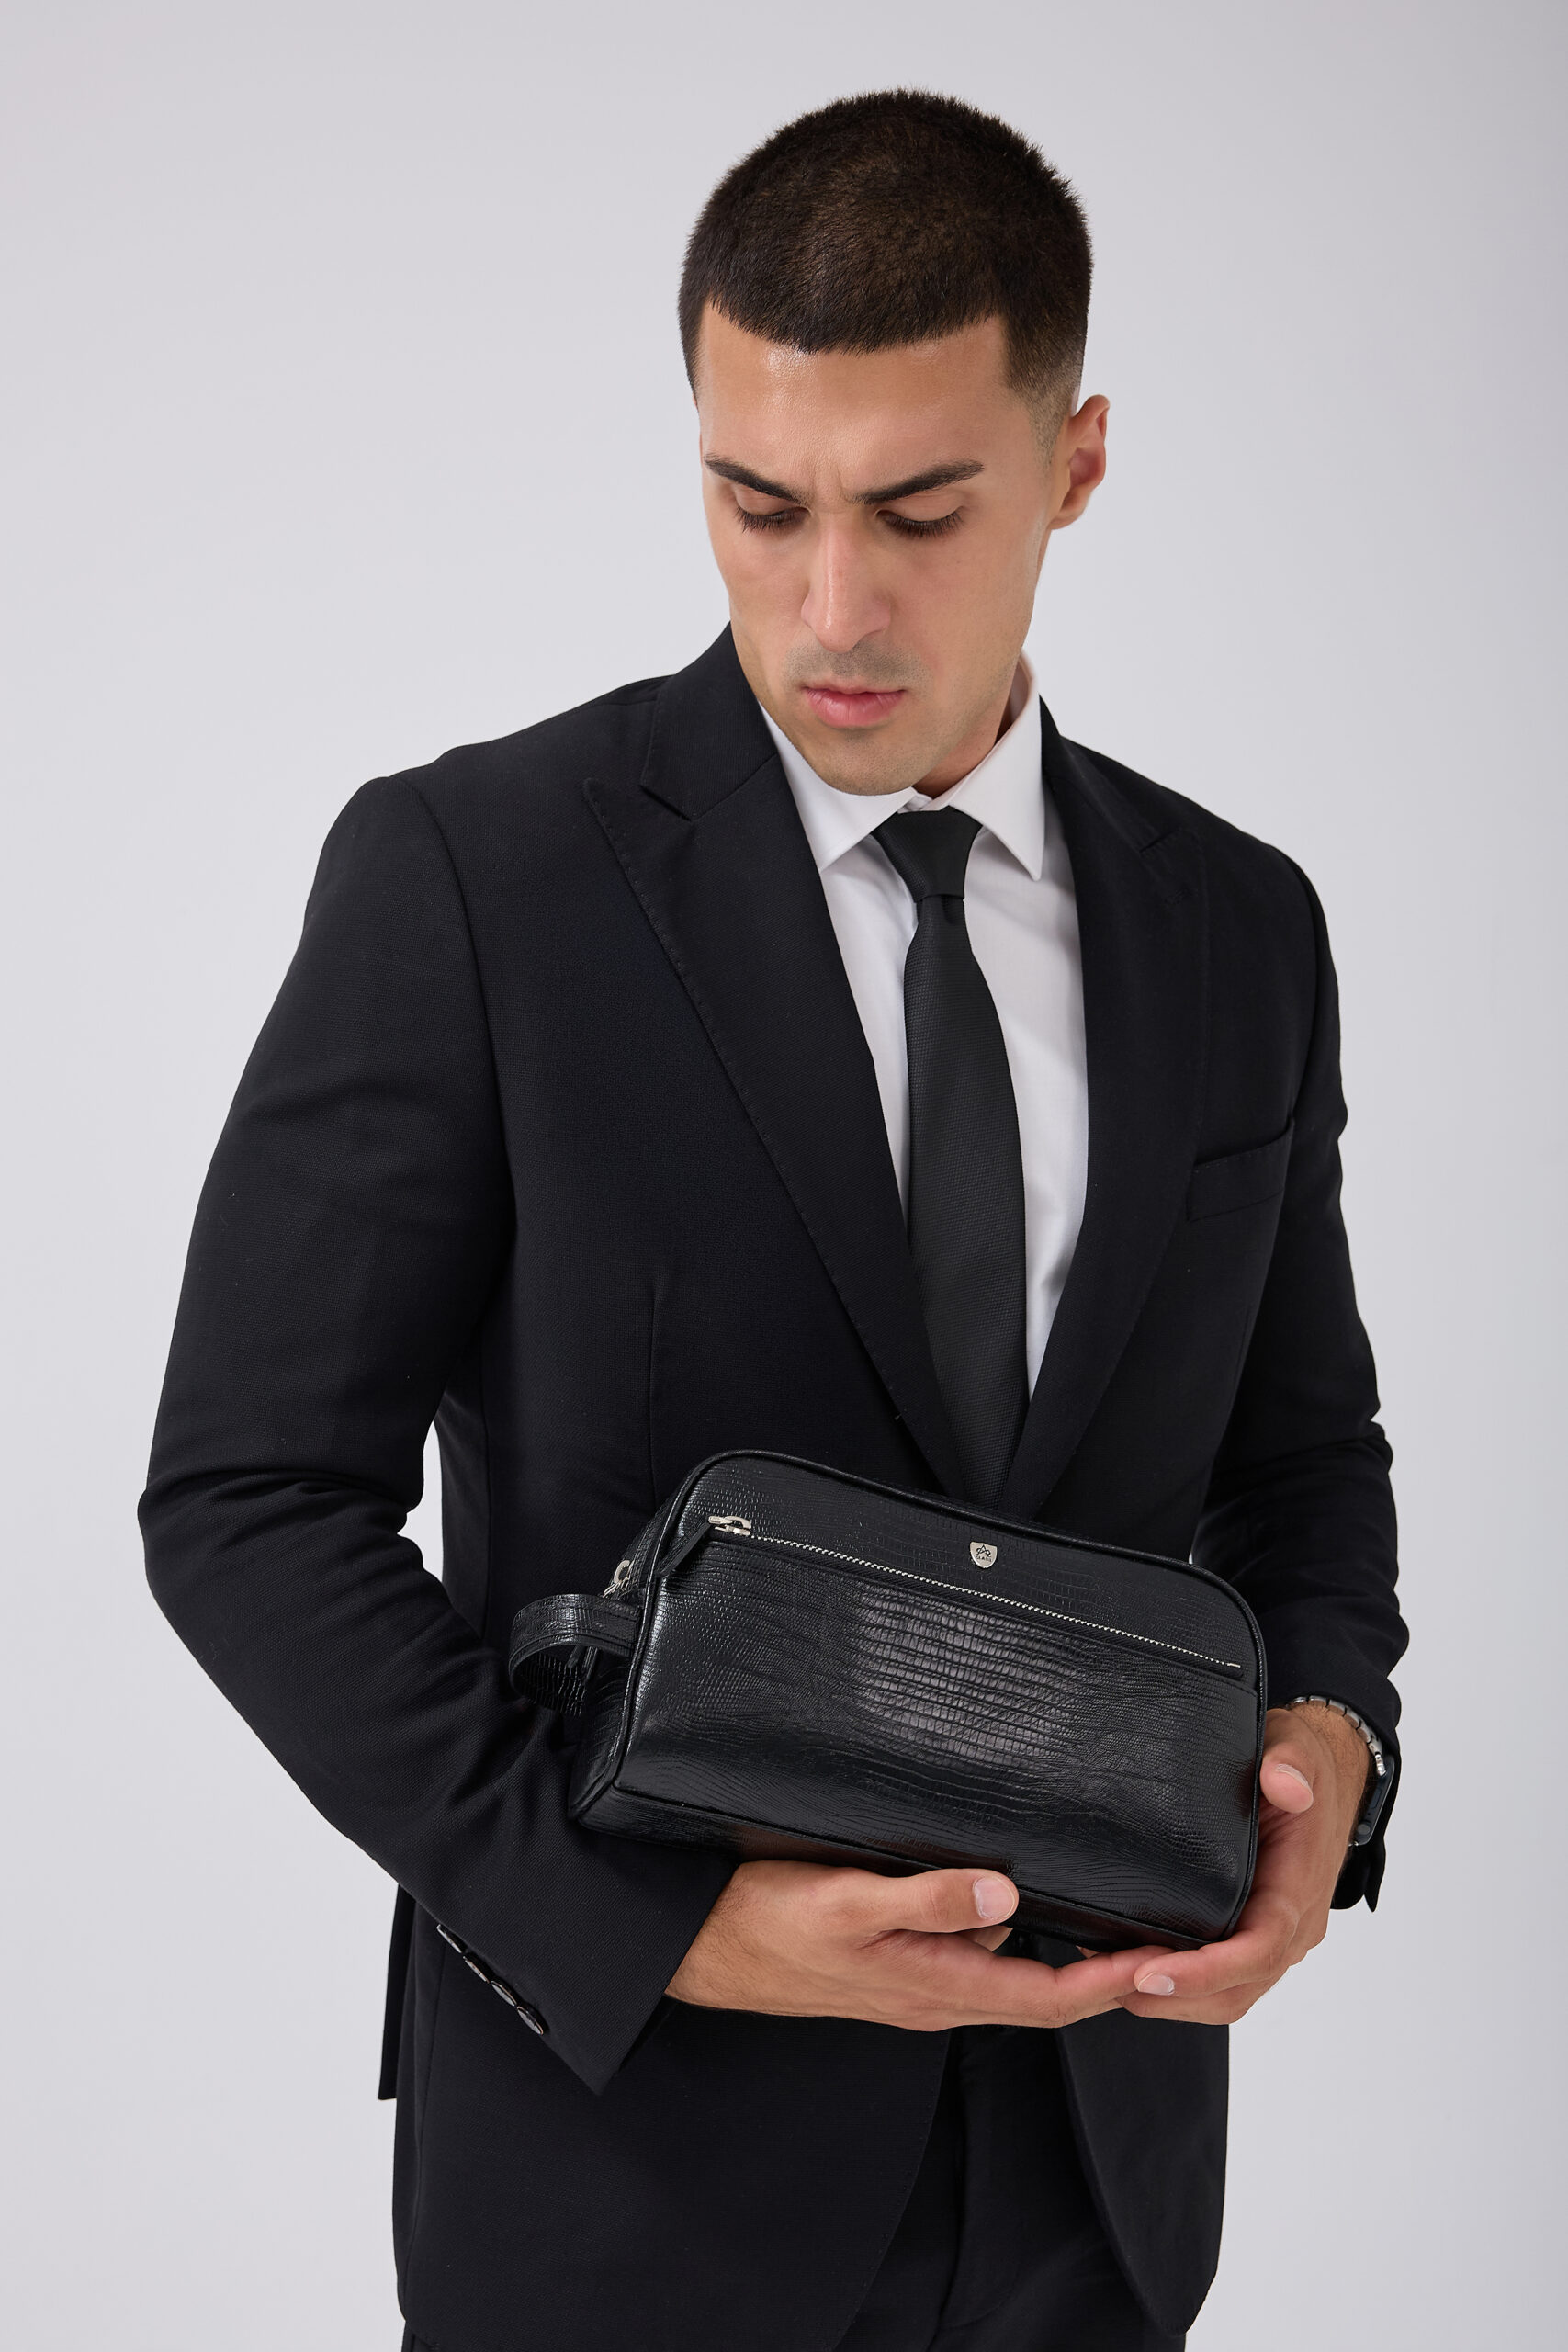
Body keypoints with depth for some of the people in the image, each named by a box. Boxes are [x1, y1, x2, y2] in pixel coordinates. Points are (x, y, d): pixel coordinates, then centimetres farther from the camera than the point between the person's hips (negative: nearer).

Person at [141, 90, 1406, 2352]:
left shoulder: (1240, 928, 3)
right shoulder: (467, 874, -11)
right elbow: (253, 1499, -11)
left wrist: (1327, 1735, -8)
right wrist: (657, 1925, -20)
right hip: (632, 2134, -4)